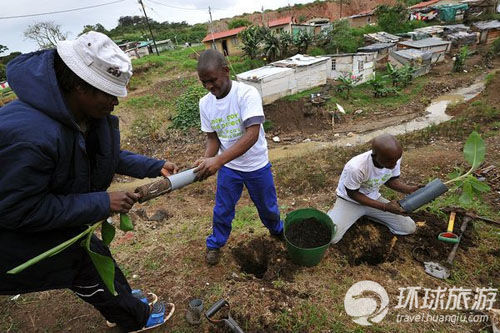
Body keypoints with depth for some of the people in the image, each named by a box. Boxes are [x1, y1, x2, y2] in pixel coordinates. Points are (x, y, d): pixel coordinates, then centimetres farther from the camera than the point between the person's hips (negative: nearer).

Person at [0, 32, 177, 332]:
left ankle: (122, 297, 50)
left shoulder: (91, 114, -13)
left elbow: (109, 156, 2)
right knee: (88, 270, 8)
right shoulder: (29, 133, -40)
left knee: (94, 253, 22)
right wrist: (100, 203, -31)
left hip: (56, 213, 7)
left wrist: (154, 167, -6)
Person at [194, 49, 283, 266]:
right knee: (222, 210, 16)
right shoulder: (205, 103, -7)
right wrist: (207, 161, -21)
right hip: (227, 167, 3)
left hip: (256, 165, -3)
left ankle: (277, 230, 52)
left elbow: (252, 134, -34)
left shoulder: (247, 94, -24)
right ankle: (215, 243, 44)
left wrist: (218, 160, -42)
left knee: (267, 206, 20)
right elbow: (212, 137, 0)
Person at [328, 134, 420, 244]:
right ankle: (336, 210, 8)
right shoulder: (356, 167, -37)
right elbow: (352, 194, -21)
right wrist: (385, 207, -25)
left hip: (373, 197, 5)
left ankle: (366, 213, 14)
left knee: (409, 228, 0)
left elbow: (391, 180, 1)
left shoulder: (394, 158, -19)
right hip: (350, 200, -5)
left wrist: (410, 189, -20)